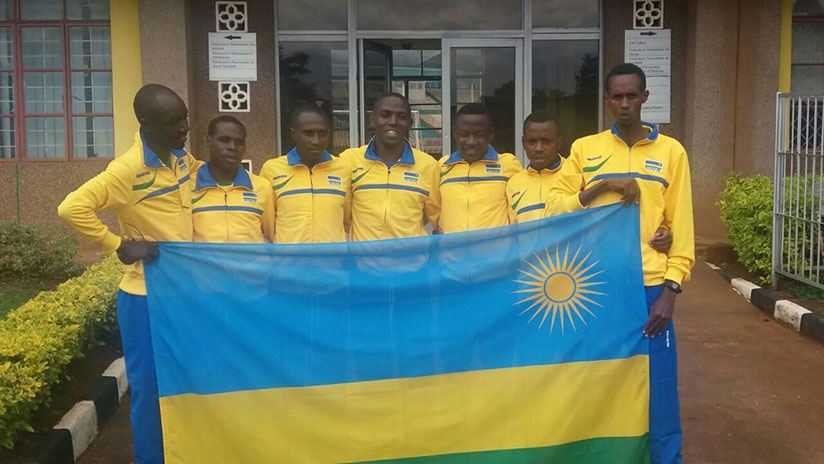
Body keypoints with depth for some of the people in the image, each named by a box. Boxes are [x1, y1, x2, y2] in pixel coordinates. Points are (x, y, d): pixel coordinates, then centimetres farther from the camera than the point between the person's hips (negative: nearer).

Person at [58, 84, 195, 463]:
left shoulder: (183, 158, 2)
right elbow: (71, 208, -26)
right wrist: (119, 245, -20)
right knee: (150, 385, 4)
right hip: (147, 295, -7)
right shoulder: (128, 170, -20)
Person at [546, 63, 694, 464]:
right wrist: (601, 187, -13)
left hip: (649, 289, 0)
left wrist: (670, 291, -4)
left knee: (657, 391, 2)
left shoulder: (671, 151, 6)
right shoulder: (584, 149, 7)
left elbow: (681, 227, 3)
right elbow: (554, 208, 1)